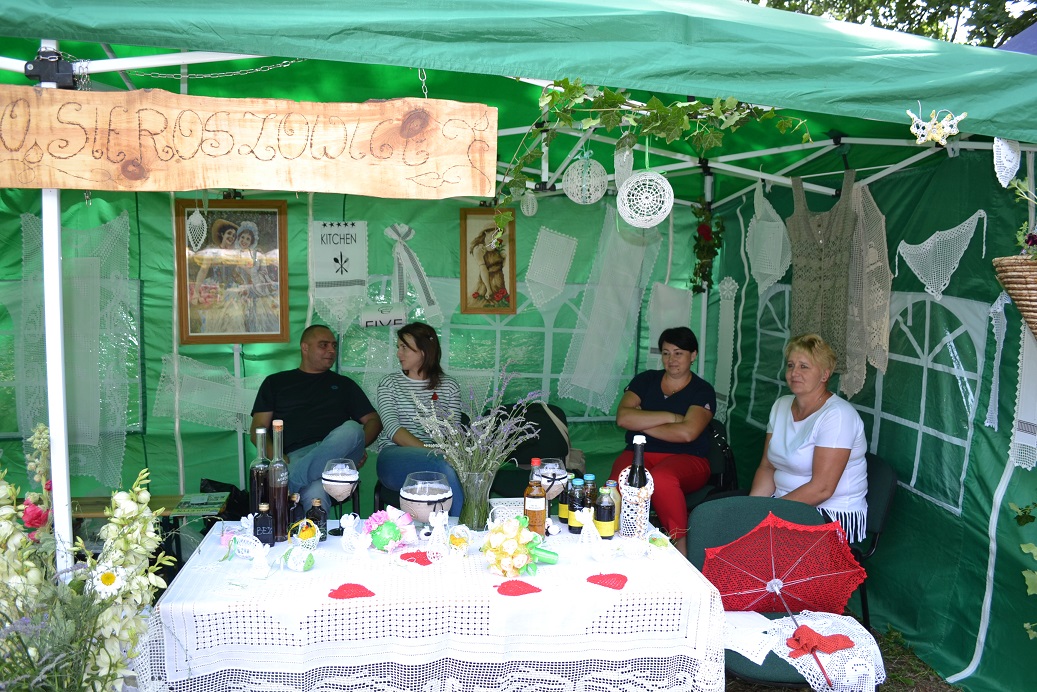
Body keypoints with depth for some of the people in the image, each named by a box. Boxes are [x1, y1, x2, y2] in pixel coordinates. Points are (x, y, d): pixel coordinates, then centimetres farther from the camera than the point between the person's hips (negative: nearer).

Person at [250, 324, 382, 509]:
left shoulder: (343, 384, 28)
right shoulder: (276, 382, 23)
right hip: (296, 456, -2)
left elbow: (373, 420, 22)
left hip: (337, 457, 3)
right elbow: (258, 428, 14)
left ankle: (287, 483, -39)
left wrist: (356, 445, -1)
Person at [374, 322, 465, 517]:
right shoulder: (389, 384, 11)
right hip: (394, 455, -1)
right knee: (446, 466, -34)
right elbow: (393, 429, -5)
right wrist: (429, 451, -21)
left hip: (434, 457, 1)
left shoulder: (449, 386, 14)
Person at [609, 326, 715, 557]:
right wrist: (669, 417, -5)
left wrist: (641, 424, -3)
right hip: (640, 453, 2)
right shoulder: (645, 380, 15)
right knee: (620, 481, -34)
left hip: (686, 459, -2)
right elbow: (623, 417, -1)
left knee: (661, 478, -38)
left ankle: (680, 546, -23)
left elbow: (687, 433, -12)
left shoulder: (703, 391, 6)